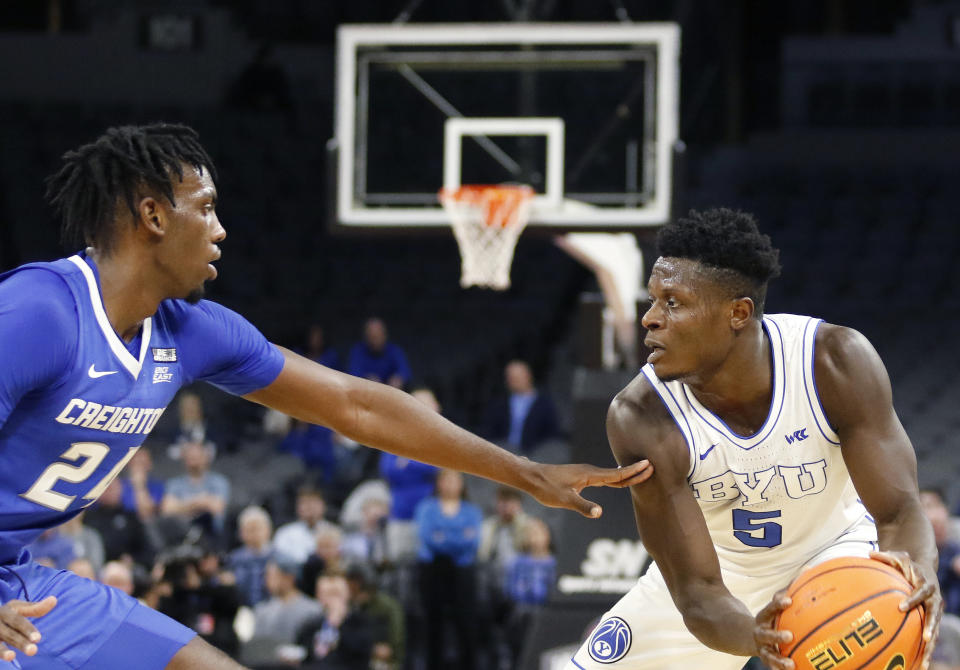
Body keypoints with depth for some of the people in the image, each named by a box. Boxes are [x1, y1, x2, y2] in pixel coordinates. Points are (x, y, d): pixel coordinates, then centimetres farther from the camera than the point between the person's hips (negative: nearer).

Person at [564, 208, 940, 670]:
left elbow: (898, 513, -28)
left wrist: (916, 574, -53)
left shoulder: (837, 362, -31)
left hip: (831, 550, -1)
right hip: (720, 569, 2)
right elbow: (697, 591, -30)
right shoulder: (640, 420, -31)